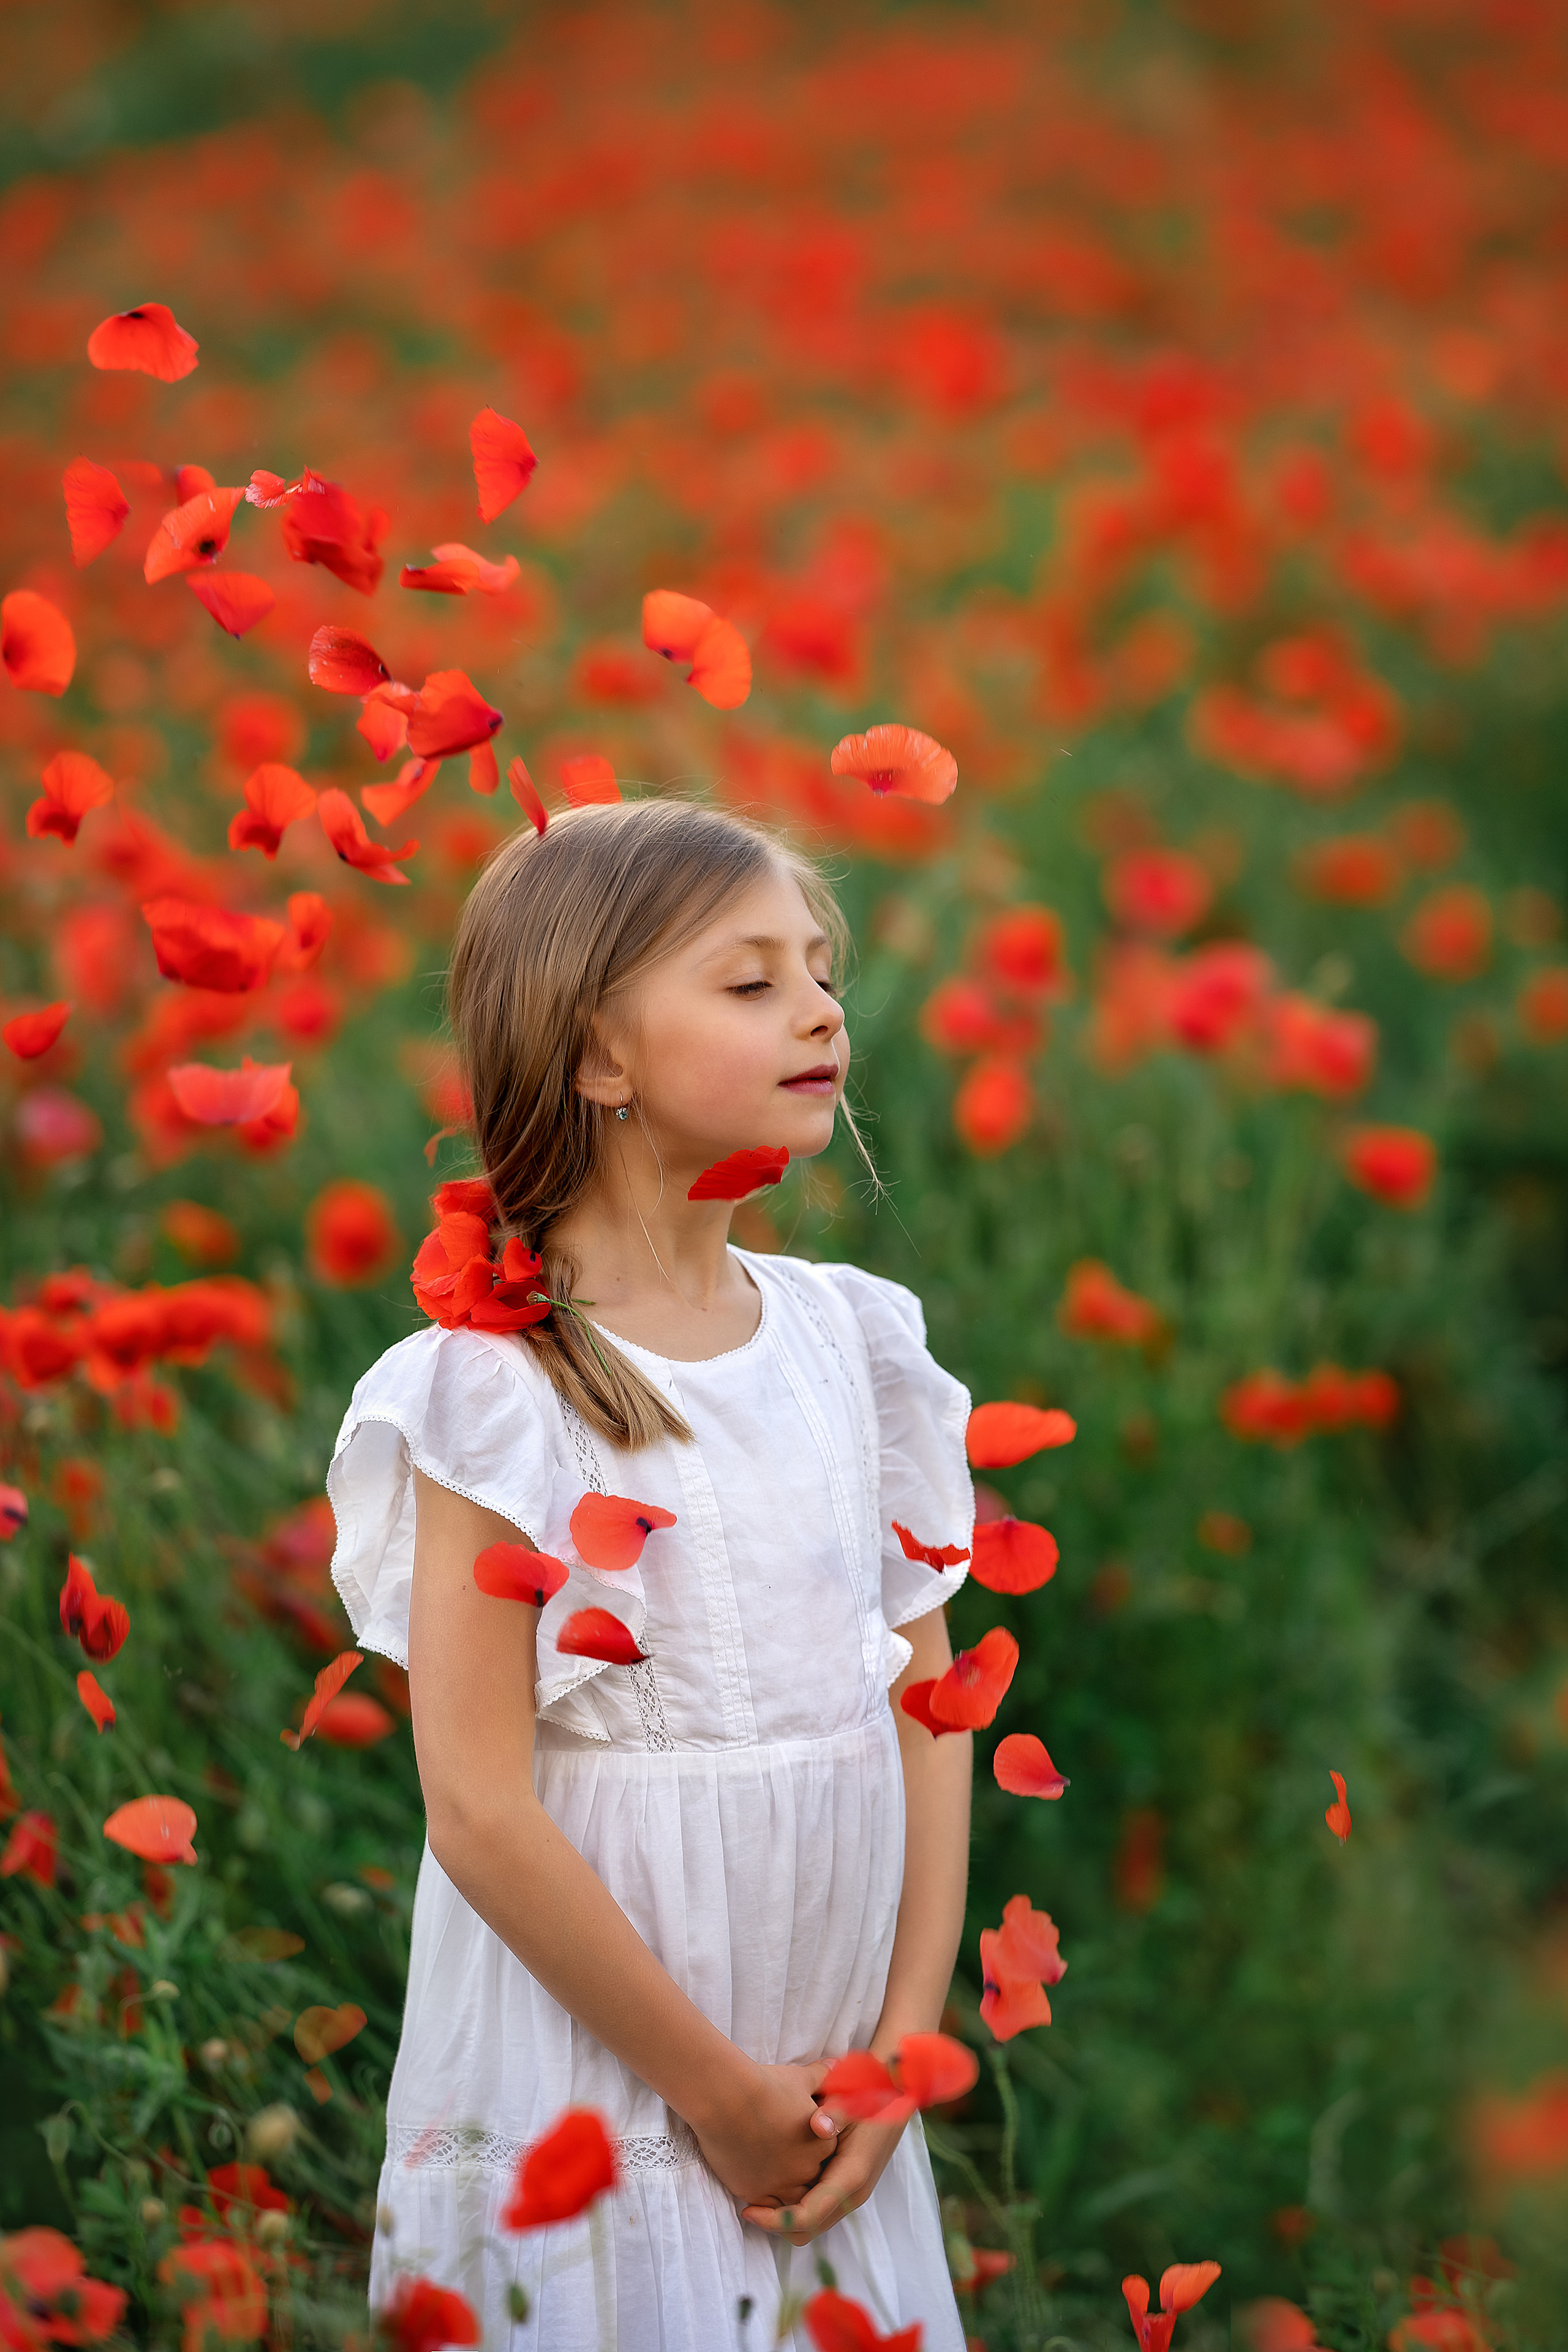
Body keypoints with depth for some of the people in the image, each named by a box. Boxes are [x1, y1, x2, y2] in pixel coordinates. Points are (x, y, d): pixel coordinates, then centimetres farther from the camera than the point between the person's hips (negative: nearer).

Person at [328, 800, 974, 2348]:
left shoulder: (848, 1336, 5)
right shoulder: (499, 1383, -12)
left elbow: (926, 1704, 7)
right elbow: (479, 1808, -15)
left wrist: (906, 2042, -2)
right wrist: (717, 2089, -12)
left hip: (836, 2084, 5)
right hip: (586, 2075, -5)